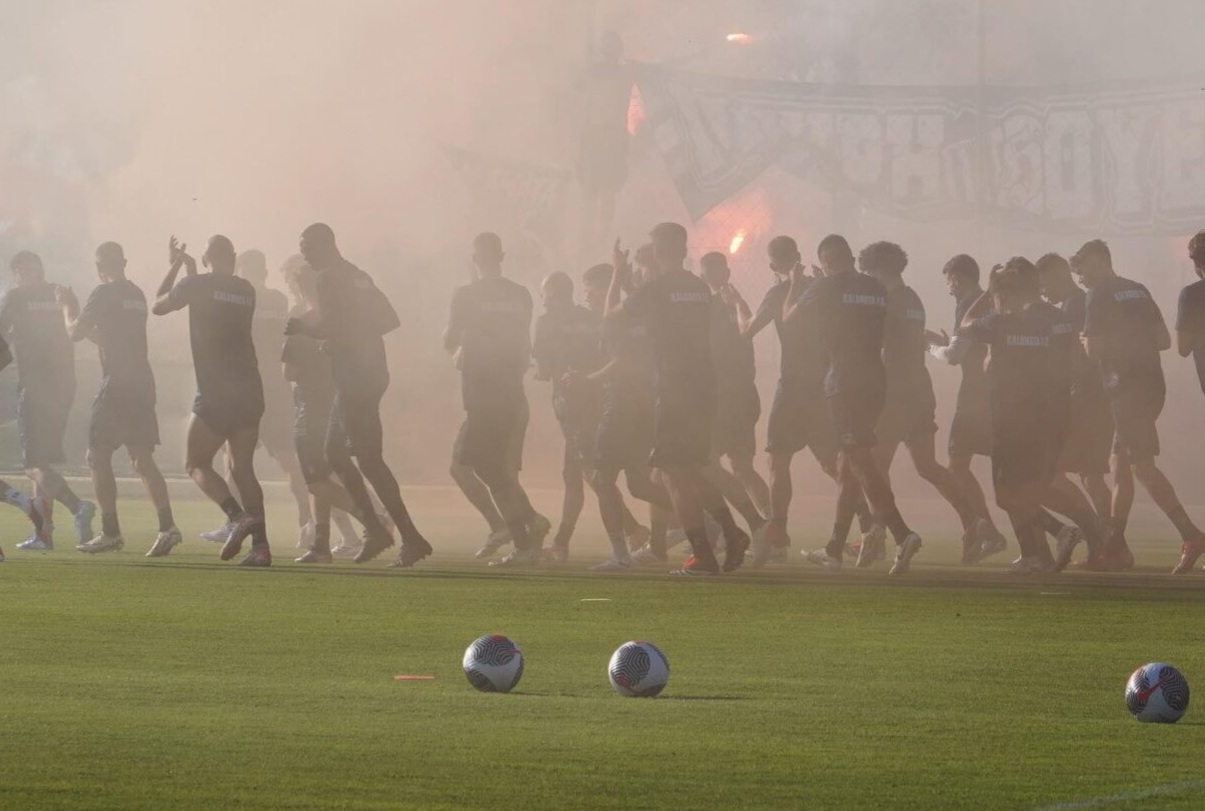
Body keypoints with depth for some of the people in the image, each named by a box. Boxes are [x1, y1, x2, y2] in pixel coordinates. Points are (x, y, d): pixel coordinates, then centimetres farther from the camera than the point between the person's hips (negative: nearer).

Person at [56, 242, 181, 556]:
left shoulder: (104, 293, -8)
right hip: (143, 383, 7)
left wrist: (68, 306, 14)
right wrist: (76, 311, 38)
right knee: (142, 459, 7)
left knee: (98, 455, 0)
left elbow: (76, 332, -5)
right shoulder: (137, 295, 16)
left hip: (117, 383, -7)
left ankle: (110, 532, -4)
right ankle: (167, 526, -7)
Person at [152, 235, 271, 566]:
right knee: (242, 468, 10)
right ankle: (260, 543, -4)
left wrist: (175, 266, 24)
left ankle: (238, 516, -17)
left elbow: (158, 305, 11)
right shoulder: (246, 291, 12)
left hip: (216, 394, -5)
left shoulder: (197, 285, -4)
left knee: (196, 464, 6)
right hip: (250, 392, 5)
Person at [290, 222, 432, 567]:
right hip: (373, 373, 10)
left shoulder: (328, 280, -10)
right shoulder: (359, 277, 18)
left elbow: (331, 325, -20)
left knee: (368, 460, -9)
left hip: (354, 378, -10)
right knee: (335, 452, 17)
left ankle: (411, 538, -13)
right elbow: (390, 319, 19)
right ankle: (374, 529, 11)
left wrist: (301, 328, -4)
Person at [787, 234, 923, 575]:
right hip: (875, 380, 7)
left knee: (860, 462, -12)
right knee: (848, 465, 15)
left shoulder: (825, 288, -5)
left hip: (844, 381, -7)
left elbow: (789, 317, 8)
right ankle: (834, 549, 21)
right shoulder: (877, 290, 12)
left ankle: (902, 534, -28)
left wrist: (795, 286, 29)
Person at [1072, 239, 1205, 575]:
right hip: (1152, 382, 8)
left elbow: (1093, 351, -11)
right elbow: (1164, 340, 17)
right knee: (1121, 462, 14)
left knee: (1143, 466, -10)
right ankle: (1114, 544, 15)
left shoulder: (1099, 296, -6)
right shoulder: (1138, 291, 17)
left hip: (1127, 386, -8)